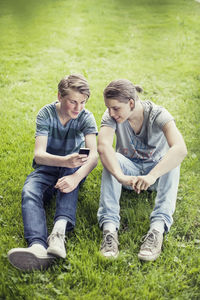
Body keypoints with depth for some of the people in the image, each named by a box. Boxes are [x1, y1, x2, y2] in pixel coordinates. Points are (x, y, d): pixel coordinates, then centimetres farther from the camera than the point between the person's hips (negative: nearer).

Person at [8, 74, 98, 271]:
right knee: (29, 191, -33)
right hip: (47, 167, 0)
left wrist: (76, 177, -45)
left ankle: (60, 229, -57)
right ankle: (38, 246, -57)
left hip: (73, 167, 0)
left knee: (69, 175, -37)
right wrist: (64, 161, -45)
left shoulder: (86, 117, -11)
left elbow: (94, 155, -24)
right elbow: (39, 155, -23)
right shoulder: (46, 114, -12)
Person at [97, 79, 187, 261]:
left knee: (173, 162, -34)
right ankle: (109, 227, -42)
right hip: (129, 168, 2)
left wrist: (151, 176, -57)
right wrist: (121, 177, -55)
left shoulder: (158, 114, -24)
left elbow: (180, 149, -42)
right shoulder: (111, 117, -17)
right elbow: (103, 146, -37)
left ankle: (158, 227, -46)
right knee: (111, 159, -31)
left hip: (157, 169, -1)